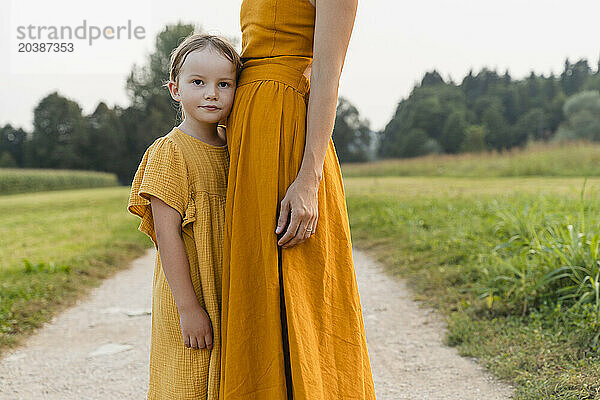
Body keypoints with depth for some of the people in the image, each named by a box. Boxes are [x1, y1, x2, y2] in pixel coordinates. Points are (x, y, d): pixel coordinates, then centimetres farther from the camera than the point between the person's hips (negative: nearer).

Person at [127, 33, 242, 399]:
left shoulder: (234, 148, 8)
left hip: (230, 302, 6)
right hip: (189, 304, -6)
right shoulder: (169, 152, -12)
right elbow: (167, 235, -17)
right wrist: (187, 307, -19)